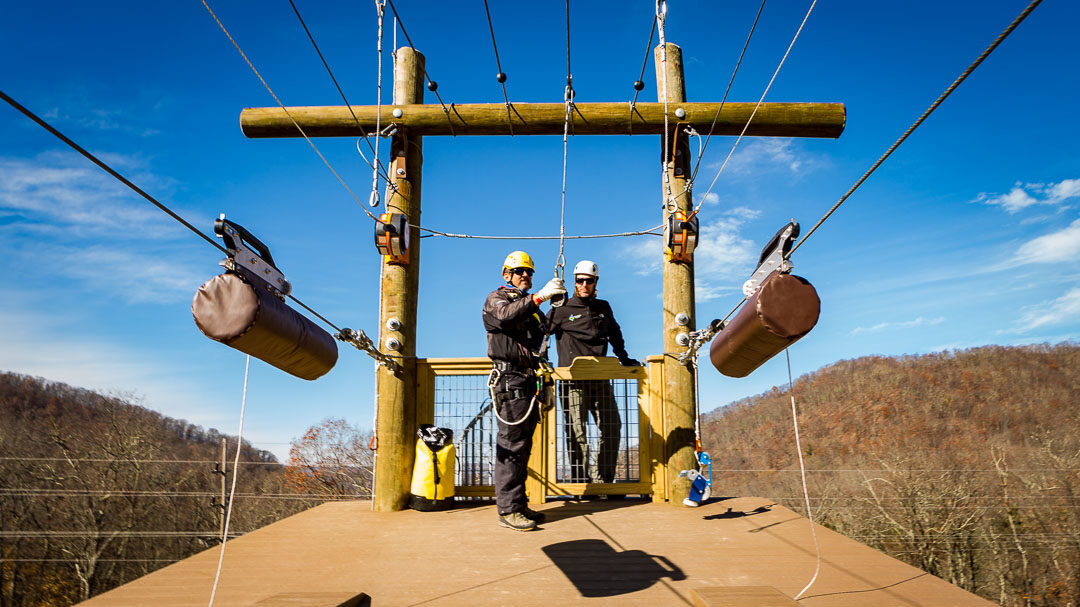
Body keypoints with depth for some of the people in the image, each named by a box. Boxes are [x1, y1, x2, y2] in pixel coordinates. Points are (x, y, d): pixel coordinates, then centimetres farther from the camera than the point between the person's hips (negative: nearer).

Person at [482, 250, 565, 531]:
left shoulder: (531, 304, 24)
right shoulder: (496, 299, 1)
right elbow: (506, 315, -25)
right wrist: (539, 296, -34)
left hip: (529, 379, 8)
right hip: (510, 379, -8)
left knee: (523, 444, 10)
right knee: (511, 443, -10)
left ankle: (519, 504, 16)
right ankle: (508, 508, -7)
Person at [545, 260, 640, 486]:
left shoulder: (603, 308, 17)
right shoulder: (563, 309, 5)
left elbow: (615, 335, 31)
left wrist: (625, 359, 31)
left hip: (600, 379, 4)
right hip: (573, 380, -4)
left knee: (612, 427, 0)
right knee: (577, 431, -7)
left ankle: (602, 479, 11)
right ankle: (581, 482, -1)